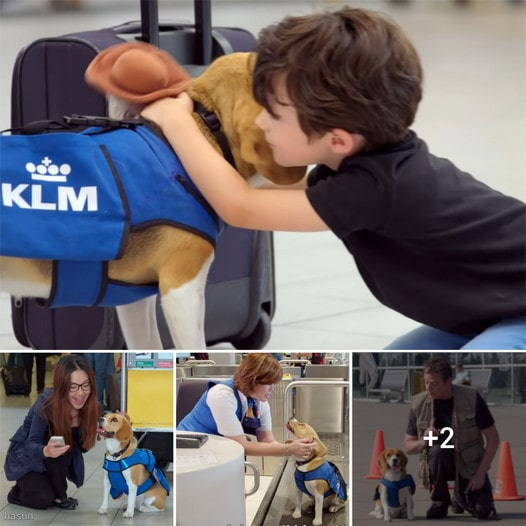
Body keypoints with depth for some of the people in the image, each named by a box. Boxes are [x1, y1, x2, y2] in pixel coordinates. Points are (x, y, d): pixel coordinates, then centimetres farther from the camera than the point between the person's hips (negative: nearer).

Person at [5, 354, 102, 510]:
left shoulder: (92, 408, -20)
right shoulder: (47, 403, -32)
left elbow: (83, 446, -8)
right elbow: (32, 444, -27)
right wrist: (45, 451, -50)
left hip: (55, 462, 6)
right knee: (43, 499, -31)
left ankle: (57, 494, -3)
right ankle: (18, 492, 1)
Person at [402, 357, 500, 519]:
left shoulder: (471, 398, -14)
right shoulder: (419, 404, -9)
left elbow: (493, 438, -9)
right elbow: (408, 447, -1)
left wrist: (480, 474, -16)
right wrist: (424, 441, -24)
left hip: (469, 464, -1)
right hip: (440, 463, 1)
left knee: (482, 510, -22)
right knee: (437, 449, -35)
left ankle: (461, 497, 15)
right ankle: (440, 501, -12)